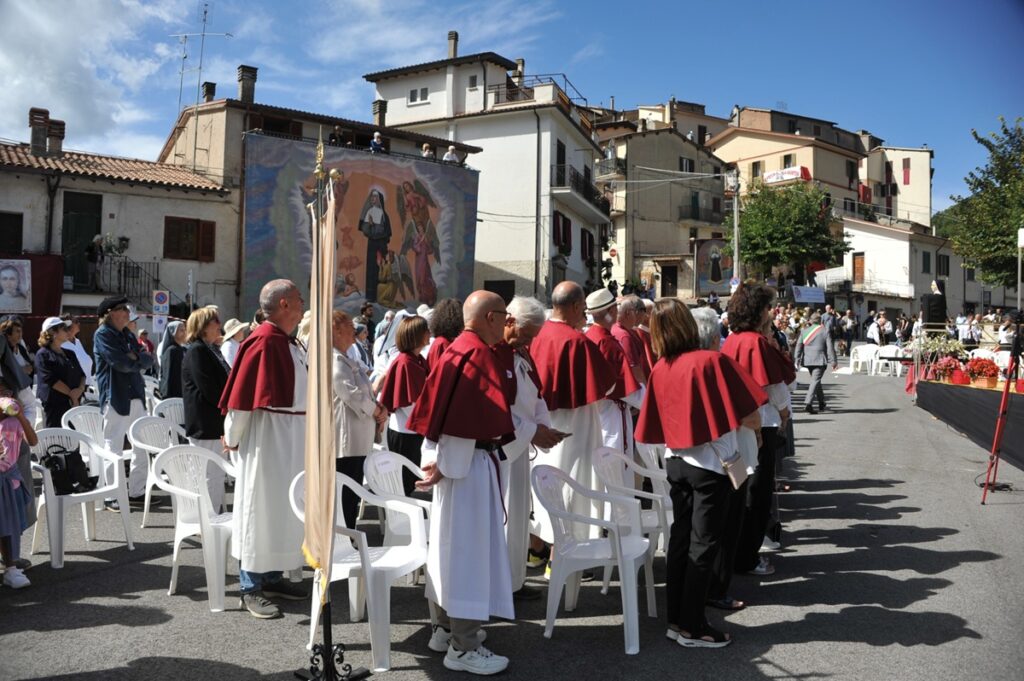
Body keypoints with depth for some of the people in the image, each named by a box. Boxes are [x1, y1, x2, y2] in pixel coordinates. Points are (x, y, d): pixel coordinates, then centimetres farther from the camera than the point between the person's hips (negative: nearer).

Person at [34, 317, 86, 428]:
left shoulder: (70, 354, 18)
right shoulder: (43, 355, -3)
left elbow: (81, 374, 14)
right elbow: (51, 380, -13)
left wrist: (81, 388, -8)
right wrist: (71, 394, -12)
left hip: (74, 403, 7)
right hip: (54, 404, -6)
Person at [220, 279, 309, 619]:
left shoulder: (289, 343, 10)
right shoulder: (264, 341, -18)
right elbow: (241, 394, -17)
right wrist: (232, 437, -9)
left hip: (292, 438, 9)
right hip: (267, 437, -9)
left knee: (283, 508, 15)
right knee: (260, 508, 0)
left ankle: (272, 576, 27)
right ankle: (250, 588, 10)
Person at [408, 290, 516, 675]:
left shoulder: (455, 351, 12)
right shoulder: (478, 355, -17)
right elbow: (467, 419, -22)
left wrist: (435, 457, 13)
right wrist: (447, 466, -19)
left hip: (454, 460, 10)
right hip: (470, 463, -10)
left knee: (452, 544, 17)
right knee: (469, 546, -3)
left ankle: (447, 628, 29)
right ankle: (463, 646, 6)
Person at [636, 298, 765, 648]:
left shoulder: (659, 370, -2)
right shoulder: (712, 361, -17)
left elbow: (655, 426, 5)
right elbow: (752, 419, -16)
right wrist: (749, 421, 6)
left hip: (676, 463, 5)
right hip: (712, 465, -5)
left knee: (680, 538, 13)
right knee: (703, 544, 3)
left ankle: (676, 619, 21)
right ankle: (692, 627, 11)